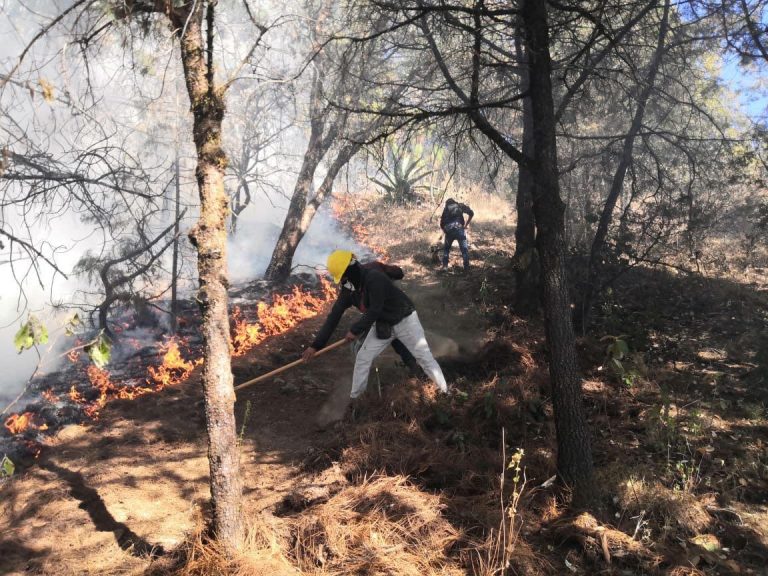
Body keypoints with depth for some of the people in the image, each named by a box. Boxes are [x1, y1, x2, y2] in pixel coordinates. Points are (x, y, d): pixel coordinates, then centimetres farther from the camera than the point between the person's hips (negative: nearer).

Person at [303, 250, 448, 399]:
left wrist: (355, 330, -19)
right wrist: (316, 345, -13)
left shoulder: (374, 277, -33)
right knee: (362, 358, 2)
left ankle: (445, 392, 19)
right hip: (382, 324, 6)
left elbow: (374, 310, -30)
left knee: (424, 356, 2)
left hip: (404, 320, -6)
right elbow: (335, 315, -10)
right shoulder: (349, 287, -10)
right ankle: (354, 398, 19)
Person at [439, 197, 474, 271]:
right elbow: (471, 213, 5)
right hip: (459, 229, -2)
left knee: (446, 248, 21)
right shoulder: (460, 206, 18)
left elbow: (442, 223, 17)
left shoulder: (446, 209, 22)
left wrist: (445, 231, 32)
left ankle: (445, 266, 16)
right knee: (464, 249, 3)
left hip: (449, 230, 2)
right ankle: (466, 267, -5)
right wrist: (466, 224, 11)